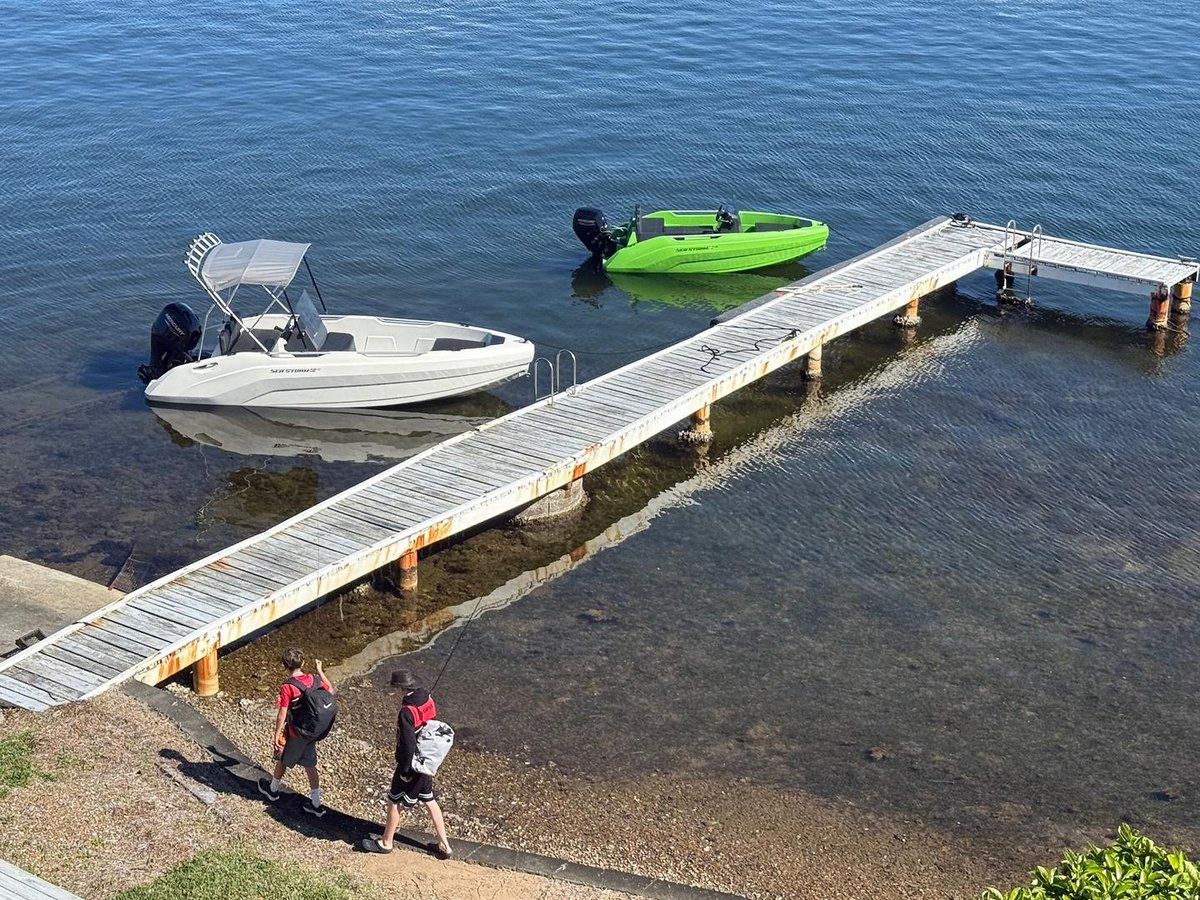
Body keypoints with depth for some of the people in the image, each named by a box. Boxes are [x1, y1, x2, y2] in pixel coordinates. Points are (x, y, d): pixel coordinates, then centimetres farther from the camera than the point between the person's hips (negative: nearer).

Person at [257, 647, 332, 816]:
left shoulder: (287, 687, -24)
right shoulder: (313, 679, -7)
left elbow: (282, 715, -22)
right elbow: (330, 690, 12)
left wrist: (277, 735, -11)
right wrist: (320, 671, 18)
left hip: (294, 734, -5)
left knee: (282, 760, 21)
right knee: (310, 766, 15)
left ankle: (273, 790, 44)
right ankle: (316, 804, 19)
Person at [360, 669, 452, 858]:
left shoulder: (406, 712, -28)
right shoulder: (428, 700, -4)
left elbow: (408, 744, -26)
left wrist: (404, 770, -15)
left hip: (411, 765, -8)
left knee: (394, 801, 12)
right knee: (429, 801, 18)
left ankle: (386, 842, 29)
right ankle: (444, 845, 23)